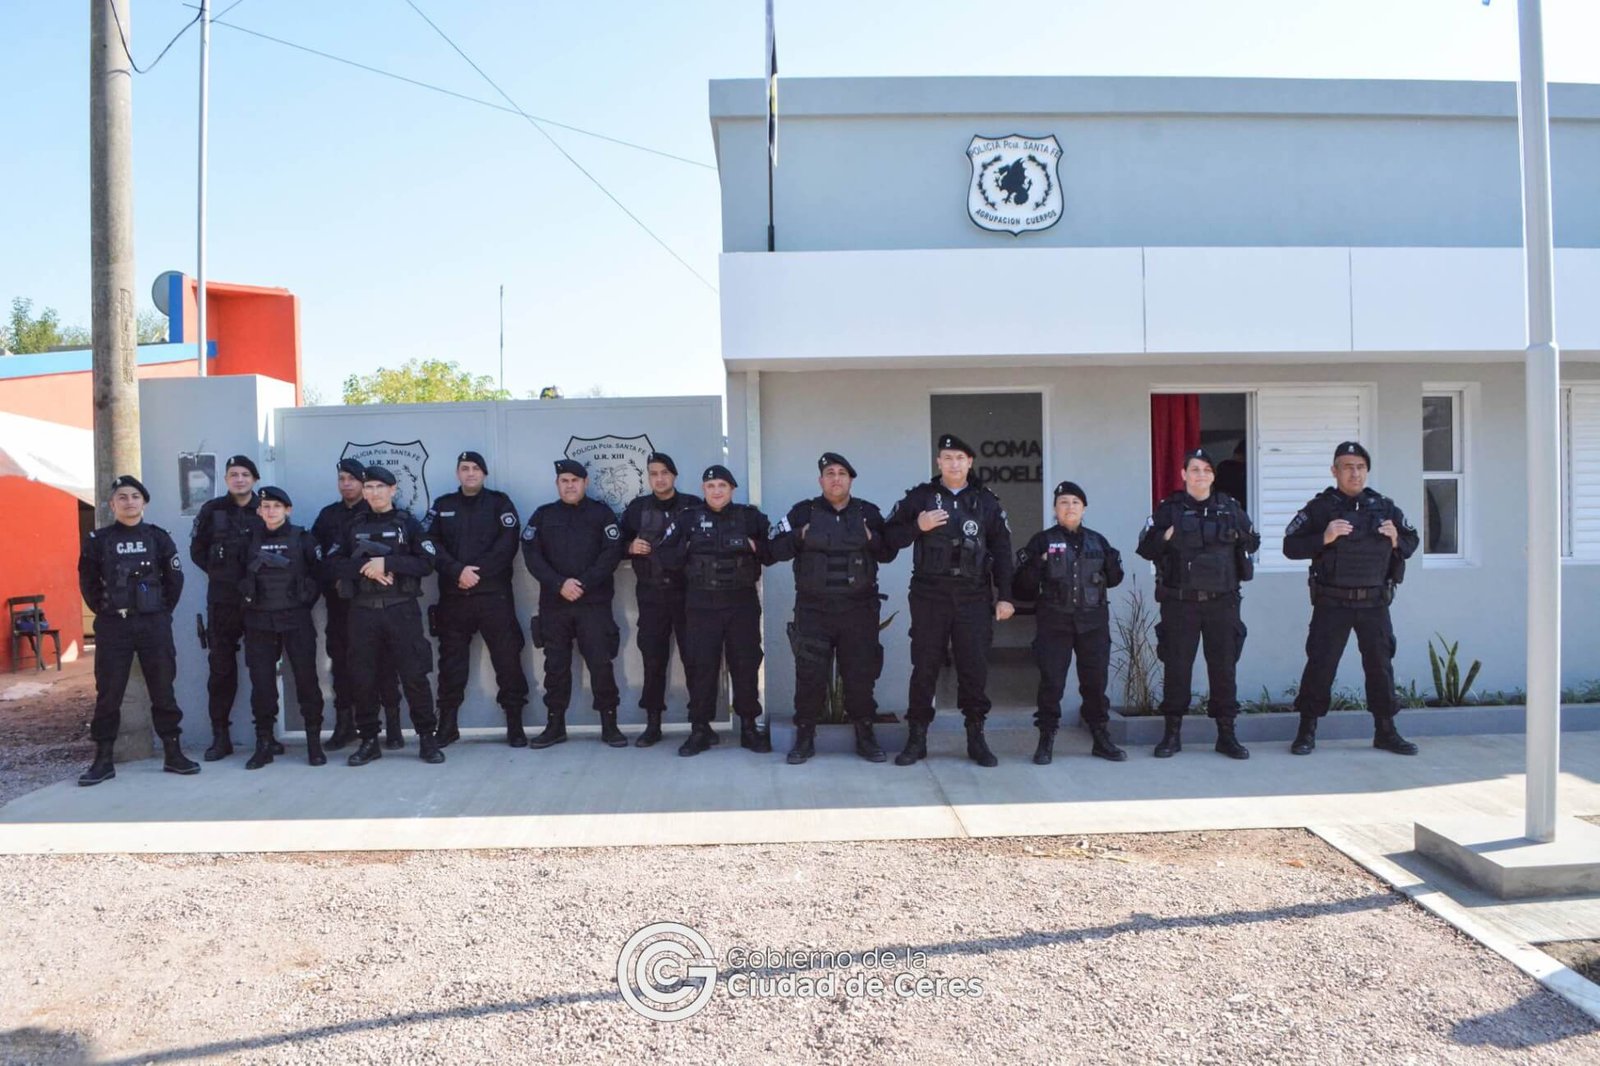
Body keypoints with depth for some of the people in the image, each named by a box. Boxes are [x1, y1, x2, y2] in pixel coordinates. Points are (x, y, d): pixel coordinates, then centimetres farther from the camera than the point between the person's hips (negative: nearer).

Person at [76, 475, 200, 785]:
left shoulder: (158, 538, 4)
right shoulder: (98, 540, 3)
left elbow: (175, 579, 7)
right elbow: (88, 584, 9)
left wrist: (162, 611, 5)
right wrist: (105, 612, 5)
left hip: (154, 624, 0)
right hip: (112, 626, 0)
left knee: (163, 690, 4)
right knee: (108, 693, 3)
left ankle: (172, 753, 12)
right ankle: (103, 759, 12)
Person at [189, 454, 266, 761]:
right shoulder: (212, 510, 6)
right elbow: (197, 550, 12)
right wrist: (219, 572, 3)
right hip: (222, 601, 1)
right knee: (222, 668, 3)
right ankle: (220, 736, 11)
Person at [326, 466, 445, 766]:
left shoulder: (408, 523, 5)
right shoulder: (354, 526, 12)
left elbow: (426, 563, -5)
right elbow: (334, 564, 4)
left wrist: (387, 563, -16)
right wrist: (365, 568, -13)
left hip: (402, 610, -2)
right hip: (363, 611, 3)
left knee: (414, 676, -4)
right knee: (364, 678, 6)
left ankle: (427, 738, 5)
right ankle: (368, 741, 17)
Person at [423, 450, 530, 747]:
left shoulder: (499, 503, 5)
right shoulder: (442, 506, 12)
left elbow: (507, 544, -6)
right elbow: (430, 545, 0)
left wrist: (478, 572, -15)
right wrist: (458, 570, -15)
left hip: (494, 594, -2)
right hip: (453, 596, 2)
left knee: (507, 657, -3)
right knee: (451, 659, 8)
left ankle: (515, 723, 5)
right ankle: (448, 724, 19)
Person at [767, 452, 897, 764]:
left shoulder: (869, 513, 9)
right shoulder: (803, 512, 4)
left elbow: (889, 552, 10)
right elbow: (776, 550, 3)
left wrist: (872, 539, -8)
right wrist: (799, 537, -12)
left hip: (859, 609, 1)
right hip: (813, 609, -1)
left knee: (861, 674, 4)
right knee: (810, 676, -1)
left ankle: (865, 738, 18)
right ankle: (804, 738, 13)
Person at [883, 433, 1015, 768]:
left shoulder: (987, 502, 9)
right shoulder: (919, 497, 6)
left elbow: (1002, 552, 9)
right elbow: (889, 536, 5)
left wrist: (1005, 597, 4)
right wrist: (917, 526, -13)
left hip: (974, 597, 1)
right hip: (929, 596, -1)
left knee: (975, 668, 2)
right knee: (924, 668, 3)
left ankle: (976, 738, 14)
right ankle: (916, 738, 12)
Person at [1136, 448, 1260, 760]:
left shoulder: (1230, 508, 10)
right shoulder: (1168, 509, 4)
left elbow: (1253, 542, 16)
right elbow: (1145, 548, 3)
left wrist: (1239, 537, -4)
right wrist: (1165, 538, -15)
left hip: (1222, 601, 2)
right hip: (1179, 602, -2)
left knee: (1224, 667, 6)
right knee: (1176, 667, 2)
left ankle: (1226, 734, 16)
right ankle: (1172, 733, 13)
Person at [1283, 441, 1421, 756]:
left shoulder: (1385, 508, 9)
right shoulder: (1319, 508, -2)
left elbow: (1411, 543, 17)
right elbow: (1290, 546, -6)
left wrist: (1395, 540, -4)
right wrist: (1324, 538, -19)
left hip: (1375, 603, 3)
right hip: (1332, 603, -3)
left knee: (1380, 664, 10)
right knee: (1320, 664, -1)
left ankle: (1385, 731, 23)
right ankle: (1307, 731, 9)